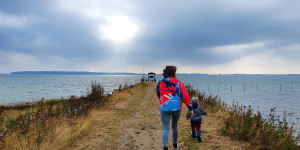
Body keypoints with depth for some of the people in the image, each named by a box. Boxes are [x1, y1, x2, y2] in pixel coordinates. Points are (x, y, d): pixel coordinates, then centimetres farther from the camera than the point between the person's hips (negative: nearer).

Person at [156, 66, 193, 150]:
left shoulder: (160, 83, 3)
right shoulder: (179, 83, 3)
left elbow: (158, 94, 18)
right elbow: (185, 95, -4)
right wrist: (190, 107, -3)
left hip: (165, 109, -2)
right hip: (176, 108, 2)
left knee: (165, 129, 0)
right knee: (174, 126, 23)